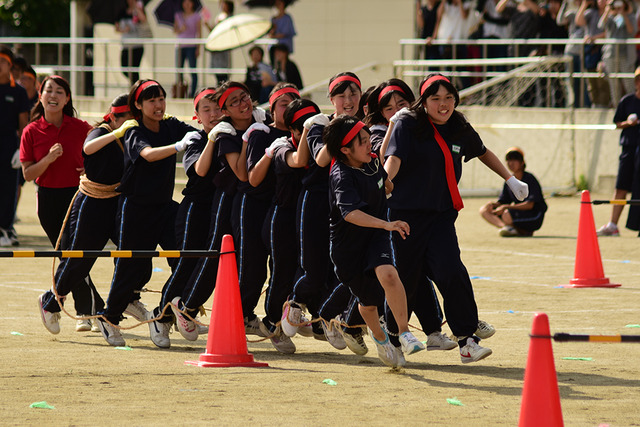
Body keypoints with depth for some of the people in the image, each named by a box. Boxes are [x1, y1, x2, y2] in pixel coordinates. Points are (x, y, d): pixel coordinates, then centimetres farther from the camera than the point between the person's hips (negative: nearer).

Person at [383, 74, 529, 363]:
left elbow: (483, 153, 28)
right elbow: (394, 158, -20)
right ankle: (391, 336, 27)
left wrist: (511, 180, 32)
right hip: (406, 213, -3)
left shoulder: (459, 129, 9)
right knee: (405, 278, 2)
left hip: (442, 214, 3)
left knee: (451, 272, -15)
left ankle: (467, 340, -13)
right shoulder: (407, 124, -6)